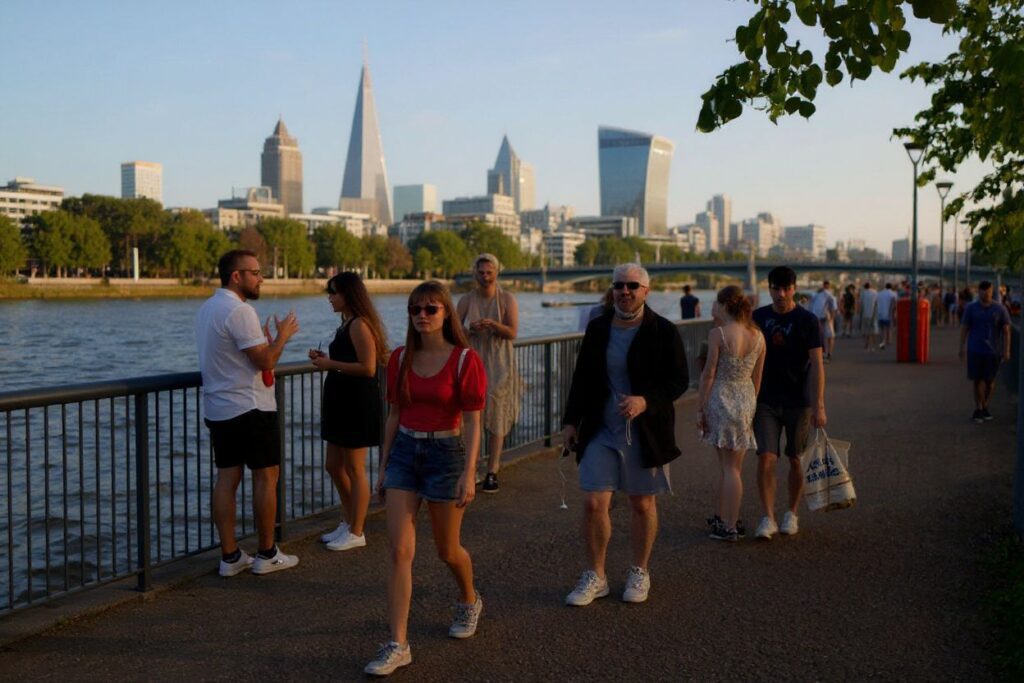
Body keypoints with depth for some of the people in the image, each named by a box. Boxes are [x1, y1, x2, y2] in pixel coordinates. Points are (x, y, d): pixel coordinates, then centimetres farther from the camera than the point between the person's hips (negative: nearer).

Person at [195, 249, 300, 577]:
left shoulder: (207, 308, 13)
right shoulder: (240, 311, -17)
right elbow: (265, 361, -19)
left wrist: (264, 339, 21)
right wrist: (283, 335, -3)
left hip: (218, 409, 9)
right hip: (251, 408, -9)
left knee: (227, 478, 8)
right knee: (266, 477, 2)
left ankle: (230, 556, 11)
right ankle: (267, 555, 9)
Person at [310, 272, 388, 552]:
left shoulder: (359, 325, -16)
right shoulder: (347, 324, 15)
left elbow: (368, 368, -24)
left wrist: (330, 364, -18)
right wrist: (325, 358, 9)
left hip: (358, 405, -10)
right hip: (341, 402, 10)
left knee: (354, 470, 0)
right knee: (334, 466, 16)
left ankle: (356, 533, 10)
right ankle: (348, 523, 29)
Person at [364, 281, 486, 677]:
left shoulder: (464, 360, -10)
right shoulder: (400, 359, 3)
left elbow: (472, 423, -12)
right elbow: (394, 414, 10)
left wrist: (469, 473, -19)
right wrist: (383, 467, 11)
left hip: (445, 453, -4)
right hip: (404, 451, 4)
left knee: (447, 550, 11)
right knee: (399, 549, -4)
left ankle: (469, 601, 43)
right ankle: (398, 645, 0)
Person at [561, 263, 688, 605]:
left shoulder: (664, 332, -6)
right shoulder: (597, 329, 5)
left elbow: (680, 380, -7)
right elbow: (581, 379, 12)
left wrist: (646, 401, -22)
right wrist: (571, 420, 8)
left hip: (646, 433, -2)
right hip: (600, 431, 2)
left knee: (642, 504, 11)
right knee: (593, 504, -3)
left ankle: (639, 572, 30)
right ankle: (595, 577, 14)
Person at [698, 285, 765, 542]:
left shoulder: (718, 334, -14)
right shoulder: (758, 335, 2)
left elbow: (709, 374, -12)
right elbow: (757, 376, 9)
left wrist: (700, 408, -4)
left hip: (721, 398, -5)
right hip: (746, 399, 5)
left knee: (728, 466, 2)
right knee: (733, 465, 16)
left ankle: (728, 526, 7)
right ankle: (725, 517, 26)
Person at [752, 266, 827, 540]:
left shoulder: (806, 320, -6)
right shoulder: (758, 317, 2)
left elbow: (816, 364, -9)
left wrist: (819, 406, -15)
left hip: (798, 402, -1)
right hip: (766, 401, 2)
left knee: (796, 459, 9)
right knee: (766, 458, -8)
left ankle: (791, 514, 25)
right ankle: (768, 518, -2)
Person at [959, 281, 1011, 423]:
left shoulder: (1000, 309, 0)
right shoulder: (971, 308, 1)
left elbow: (1006, 331, 1)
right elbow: (964, 328, 4)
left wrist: (1006, 351, -4)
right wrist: (962, 348, 0)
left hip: (993, 351, 1)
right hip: (975, 350, -1)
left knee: (990, 380, 8)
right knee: (978, 380, -1)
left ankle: (984, 406, 26)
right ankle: (978, 409, 5)